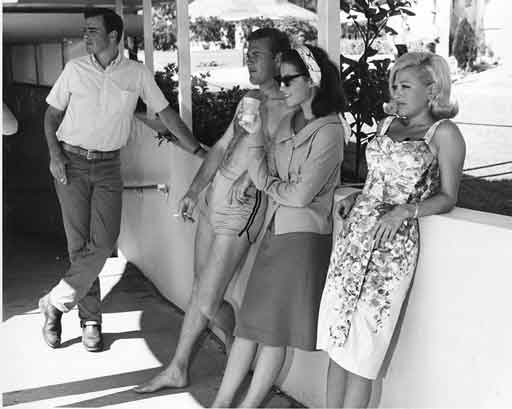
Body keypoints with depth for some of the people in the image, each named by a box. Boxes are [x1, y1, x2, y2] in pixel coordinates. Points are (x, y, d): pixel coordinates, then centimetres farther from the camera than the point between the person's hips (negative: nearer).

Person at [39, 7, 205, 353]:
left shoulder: (137, 74, 0)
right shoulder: (75, 69, 1)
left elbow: (166, 113, 5)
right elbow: (52, 114, 9)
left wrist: (199, 151, 1)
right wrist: (54, 153, -6)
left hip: (108, 166, 0)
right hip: (71, 162, 0)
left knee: (104, 243, -10)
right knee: (80, 244, -2)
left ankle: (55, 303, 6)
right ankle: (91, 321, 11)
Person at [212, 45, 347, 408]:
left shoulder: (329, 131, -13)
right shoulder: (288, 123, 10)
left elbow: (301, 195, -17)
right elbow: (261, 177, 3)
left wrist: (270, 184, 0)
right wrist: (254, 132, -7)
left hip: (304, 237, -7)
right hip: (275, 231, 7)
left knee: (274, 329, 4)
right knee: (250, 321, 11)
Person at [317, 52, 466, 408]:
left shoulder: (444, 132, -1)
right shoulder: (389, 124, 17)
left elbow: (447, 197, -2)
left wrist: (405, 210, -17)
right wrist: (355, 198, 6)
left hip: (392, 244, -6)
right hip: (355, 233, 6)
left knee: (362, 350, -3)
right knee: (337, 341, 5)